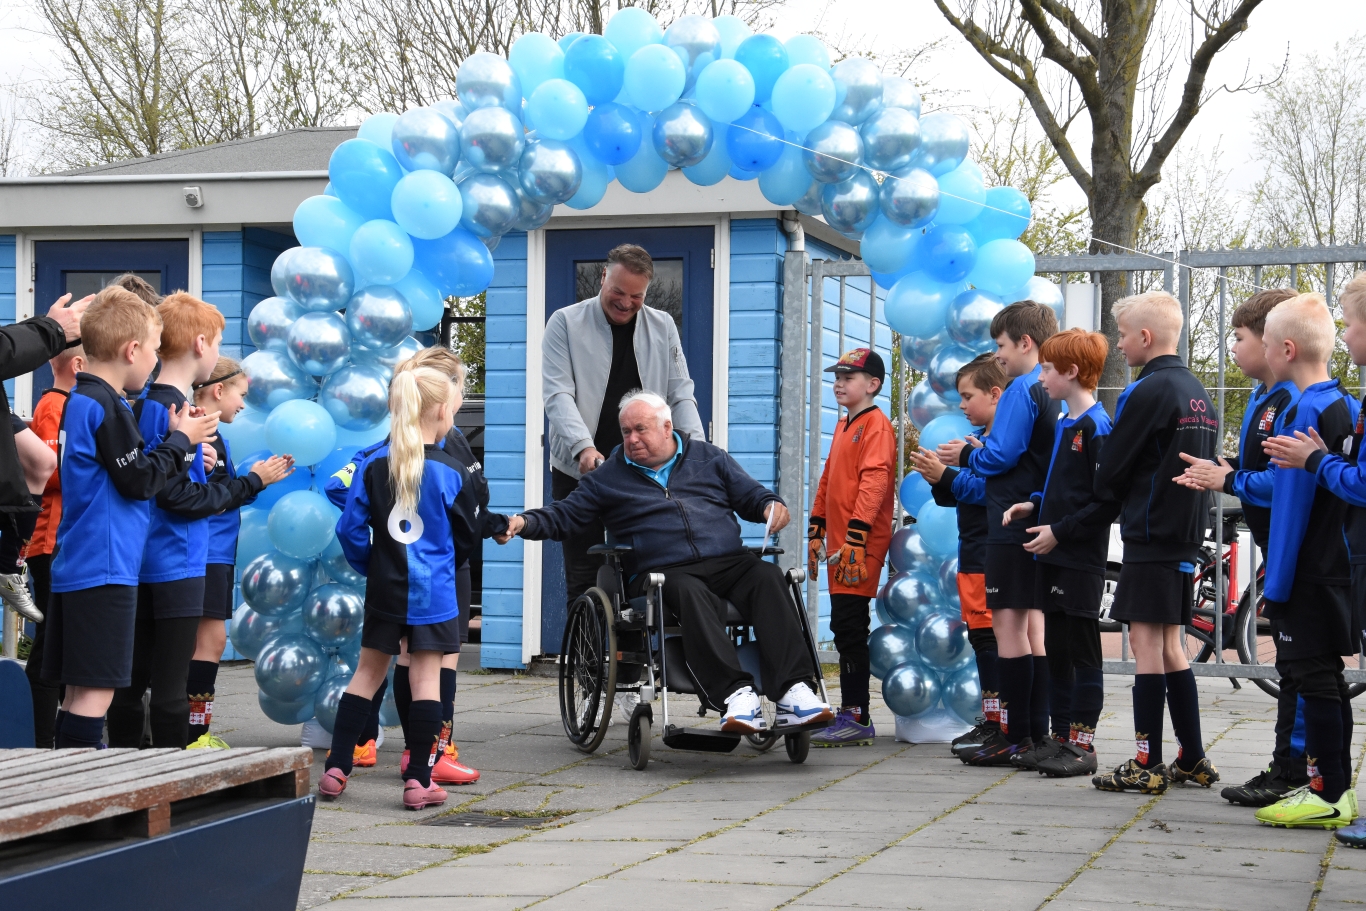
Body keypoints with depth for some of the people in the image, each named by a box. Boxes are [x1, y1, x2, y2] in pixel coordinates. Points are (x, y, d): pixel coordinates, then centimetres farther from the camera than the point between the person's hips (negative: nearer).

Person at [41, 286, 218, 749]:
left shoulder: (80, 401, 16)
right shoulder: (106, 407, -15)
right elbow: (138, 479, -14)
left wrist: (177, 438, 11)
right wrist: (180, 439, 0)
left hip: (76, 569, 10)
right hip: (105, 569, -10)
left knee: (80, 690, 11)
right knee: (96, 688, -9)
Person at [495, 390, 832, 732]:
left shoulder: (709, 457, 23)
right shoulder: (609, 476, 20)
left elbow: (750, 494, 22)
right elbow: (563, 517, 17)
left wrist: (771, 505, -1)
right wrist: (524, 523, -2)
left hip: (730, 563, 2)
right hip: (665, 572, -2)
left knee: (768, 578, -31)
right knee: (691, 593, -38)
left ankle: (793, 693, -42)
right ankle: (735, 694, -50)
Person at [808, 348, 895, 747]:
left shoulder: (876, 424, -9)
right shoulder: (844, 426, 20)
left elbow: (873, 482, -18)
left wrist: (855, 539, -24)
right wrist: (816, 533, 23)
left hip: (861, 546, -9)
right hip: (841, 545, 9)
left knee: (848, 628, -10)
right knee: (847, 630, 10)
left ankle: (856, 718, -7)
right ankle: (853, 717, 14)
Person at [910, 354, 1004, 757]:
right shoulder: (979, 438, 17)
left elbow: (990, 489, -22)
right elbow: (958, 495, 21)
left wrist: (947, 475, -20)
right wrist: (938, 480, 3)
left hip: (993, 555, -10)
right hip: (973, 553, 10)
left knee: (990, 636, -8)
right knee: (980, 636, 12)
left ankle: (997, 725, -4)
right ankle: (989, 721, 18)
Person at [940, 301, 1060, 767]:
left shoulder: (1021, 390, -12)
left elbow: (1002, 454, -18)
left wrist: (968, 455, 1)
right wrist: (979, 451, 13)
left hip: (1013, 522, -10)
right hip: (1040, 524, 10)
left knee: (1009, 623, -7)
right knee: (1032, 624, 12)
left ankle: (1015, 737, -7)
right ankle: (1038, 733, 15)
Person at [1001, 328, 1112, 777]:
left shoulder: (1096, 427, -14)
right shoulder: (1063, 424, 15)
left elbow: (1106, 501, -18)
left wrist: (1060, 531, -18)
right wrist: (1034, 506, 7)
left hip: (1081, 560, -9)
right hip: (1054, 557, 9)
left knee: (1082, 652, -2)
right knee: (1056, 650, 12)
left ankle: (1083, 744, 4)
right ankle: (1061, 737, 20)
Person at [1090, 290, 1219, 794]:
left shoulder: (1147, 391, -14)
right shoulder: (1197, 392, 13)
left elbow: (1112, 468, -11)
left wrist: (1101, 504, 8)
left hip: (1149, 532, -9)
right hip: (1186, 532, 9)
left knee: (1147, 641, -5)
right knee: (1169, 644, 13)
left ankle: (1148, 764, -3)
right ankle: (1193, 759, 15)